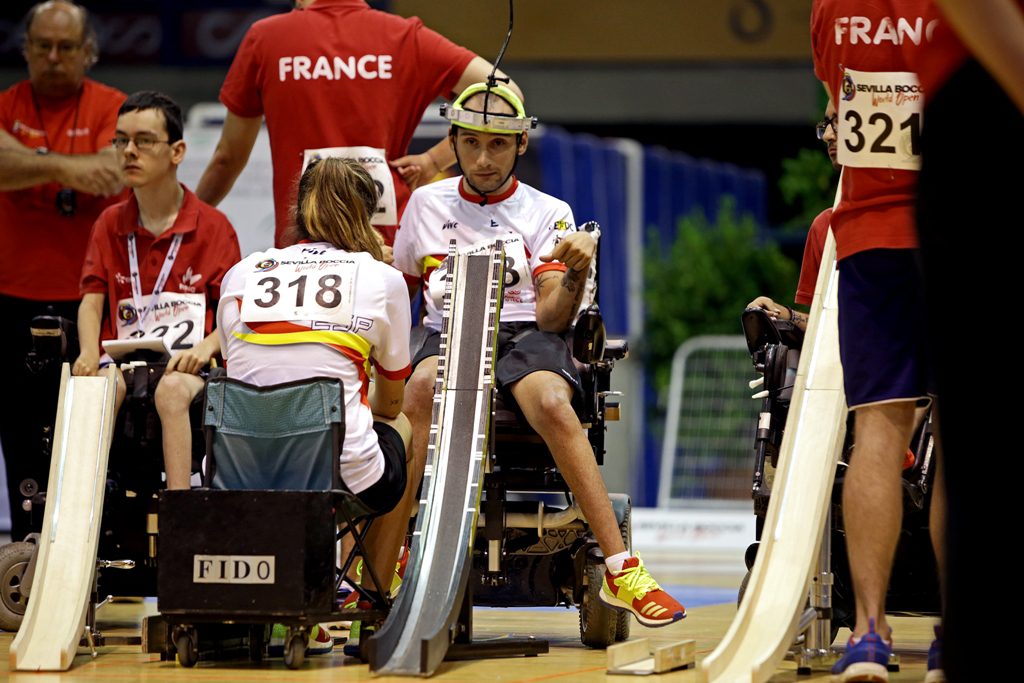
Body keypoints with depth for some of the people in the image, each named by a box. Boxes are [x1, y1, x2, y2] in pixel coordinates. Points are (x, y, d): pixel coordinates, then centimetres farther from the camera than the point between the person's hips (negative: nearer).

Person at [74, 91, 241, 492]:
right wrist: (89, 353, -14)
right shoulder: (110, 224, 17)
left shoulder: (214, 227, 6)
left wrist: (206, 348, -21)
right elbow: (92, 299, 8)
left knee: (173, 389, -37)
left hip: (188, 364, -2)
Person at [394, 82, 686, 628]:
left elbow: (553, 316, -2)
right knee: (421, 389, -38)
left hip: (527, 335, -1)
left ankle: (621, 571, -38)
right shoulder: (427, 204, 17)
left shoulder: (548, 213, 11)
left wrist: (577, 272, -22)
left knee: (553, 404, -37)